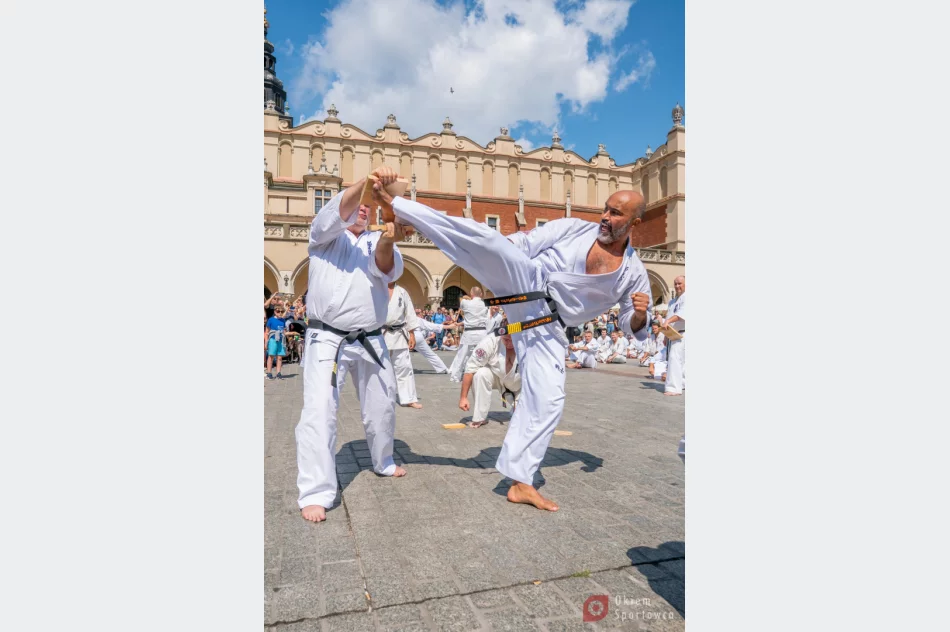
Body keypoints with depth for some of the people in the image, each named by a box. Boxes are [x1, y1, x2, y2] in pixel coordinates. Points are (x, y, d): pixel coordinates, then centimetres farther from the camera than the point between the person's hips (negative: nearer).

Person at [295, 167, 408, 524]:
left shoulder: (377, 242, 9)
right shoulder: (325, 235, 4)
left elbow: (387, 270, -14)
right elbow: (336, 214, -20)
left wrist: (387, 242, -35)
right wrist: (366, 180, -33)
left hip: (370, 341, 4)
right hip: (327, 339, -3)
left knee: (382, 407, 15)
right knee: (319, 411, -12)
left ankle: (383, 463, 39)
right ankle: (315, 493, -4)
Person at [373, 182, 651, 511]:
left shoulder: (634, 273, 5)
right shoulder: (574, 228, 1)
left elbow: (633, 326, 10)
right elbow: (522, 243, 2)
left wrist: (641, 314, -13)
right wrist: (494, 250, -9)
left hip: (545, 327, 2)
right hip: (526, 282, -1)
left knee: (546, 400, -5)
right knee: (486, 238, -27)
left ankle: (520, 482, 10)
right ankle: (394, 204, -21)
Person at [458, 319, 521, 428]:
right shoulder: (490, 342, -31)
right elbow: (470, 369, -25)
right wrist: (463, 397, -23)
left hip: (519, 385, 0)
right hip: (497, 378, 0)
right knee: (481, 374, -32)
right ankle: (480, 418, -14)